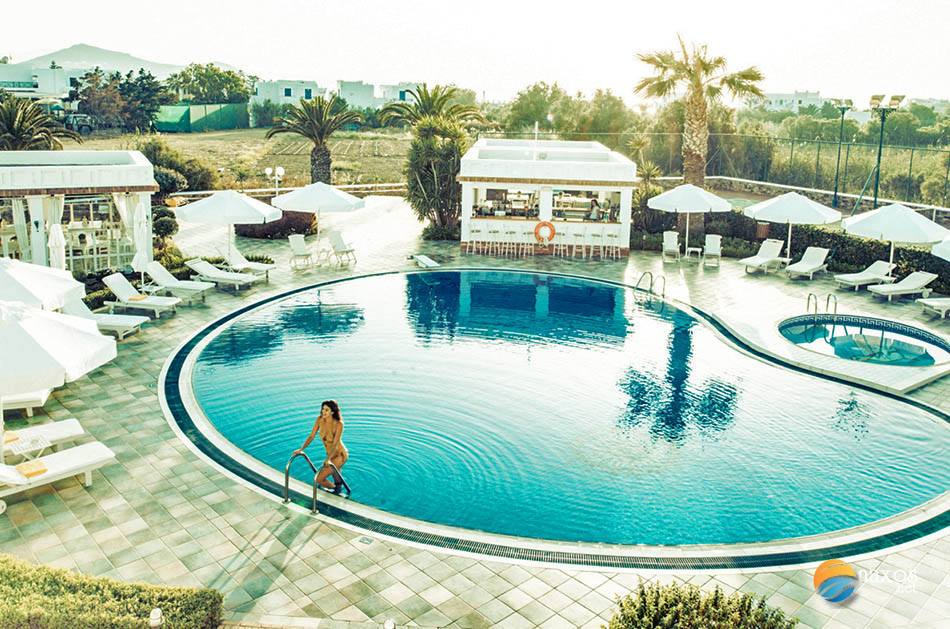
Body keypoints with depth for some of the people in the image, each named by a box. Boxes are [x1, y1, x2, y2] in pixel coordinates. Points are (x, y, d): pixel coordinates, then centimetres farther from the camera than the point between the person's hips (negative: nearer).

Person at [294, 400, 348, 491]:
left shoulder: (338, 424, -26)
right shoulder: (320, 419, -10)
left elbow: (335, 444, -32)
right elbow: (311, 436, -5)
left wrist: (328, 459, -44)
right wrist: (301, 449, -15)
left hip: (340, 455, -6)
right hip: (330, 454, 6)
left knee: (319, 479, -12)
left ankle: (336, 491, 12)